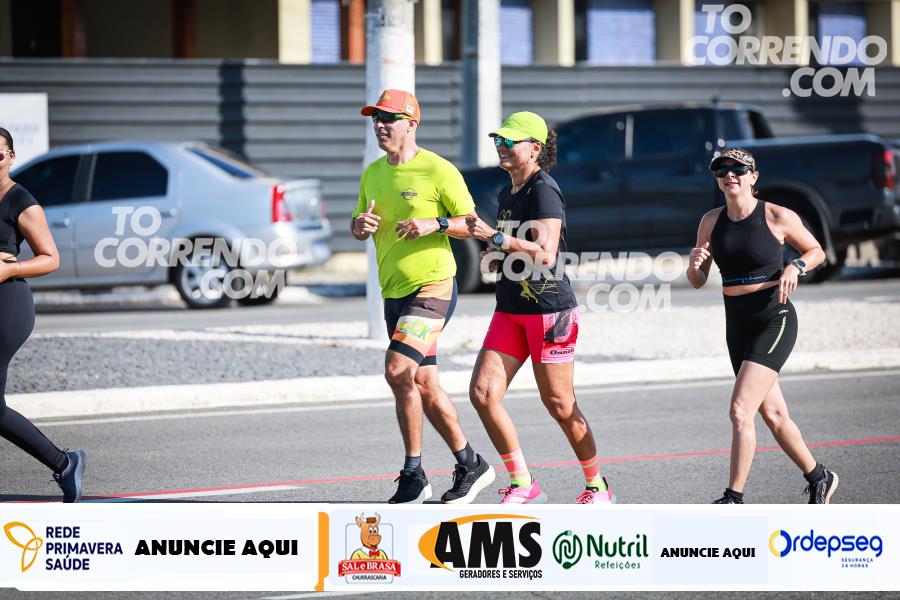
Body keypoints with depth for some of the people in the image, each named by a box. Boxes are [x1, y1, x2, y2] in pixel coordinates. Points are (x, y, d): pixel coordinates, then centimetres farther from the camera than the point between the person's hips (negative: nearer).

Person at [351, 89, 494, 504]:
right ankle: (469, 465, 21)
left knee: (397, 369, -20)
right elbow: (359, 230, 21)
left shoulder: (438, 170, -8)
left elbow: (471, 224, -5)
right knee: (424, 386, 9)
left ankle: (413, 475, -10)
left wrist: (436, 224, -21)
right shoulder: (372, 174, 12)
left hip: (432, 286, -8)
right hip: (393, 292, 8)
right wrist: (360, 225, -2)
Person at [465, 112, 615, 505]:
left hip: (549, 309, -8)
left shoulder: (543, 190, -13)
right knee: (482, 392, -5)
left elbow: (546, 252, -23)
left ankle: (597, 486, 18)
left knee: (559, 405, 0)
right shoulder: (507, 194, 14)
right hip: (511, 310, 8)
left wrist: (494, 237, -26)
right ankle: (522, 485, 4)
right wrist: (497, 257, 10)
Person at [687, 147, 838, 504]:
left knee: (740, 410, -18)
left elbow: (817, 252, 6)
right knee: (772, 414, 14)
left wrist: (795, 268, -14)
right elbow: (697, 281, 8)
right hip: (737, 324, 6)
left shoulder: (778, 217, -8)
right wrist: (695, 263, -14)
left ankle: (734, 498, -15)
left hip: (774, 320, -6)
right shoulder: (711, 221, 4)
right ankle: (819, 478, 32)